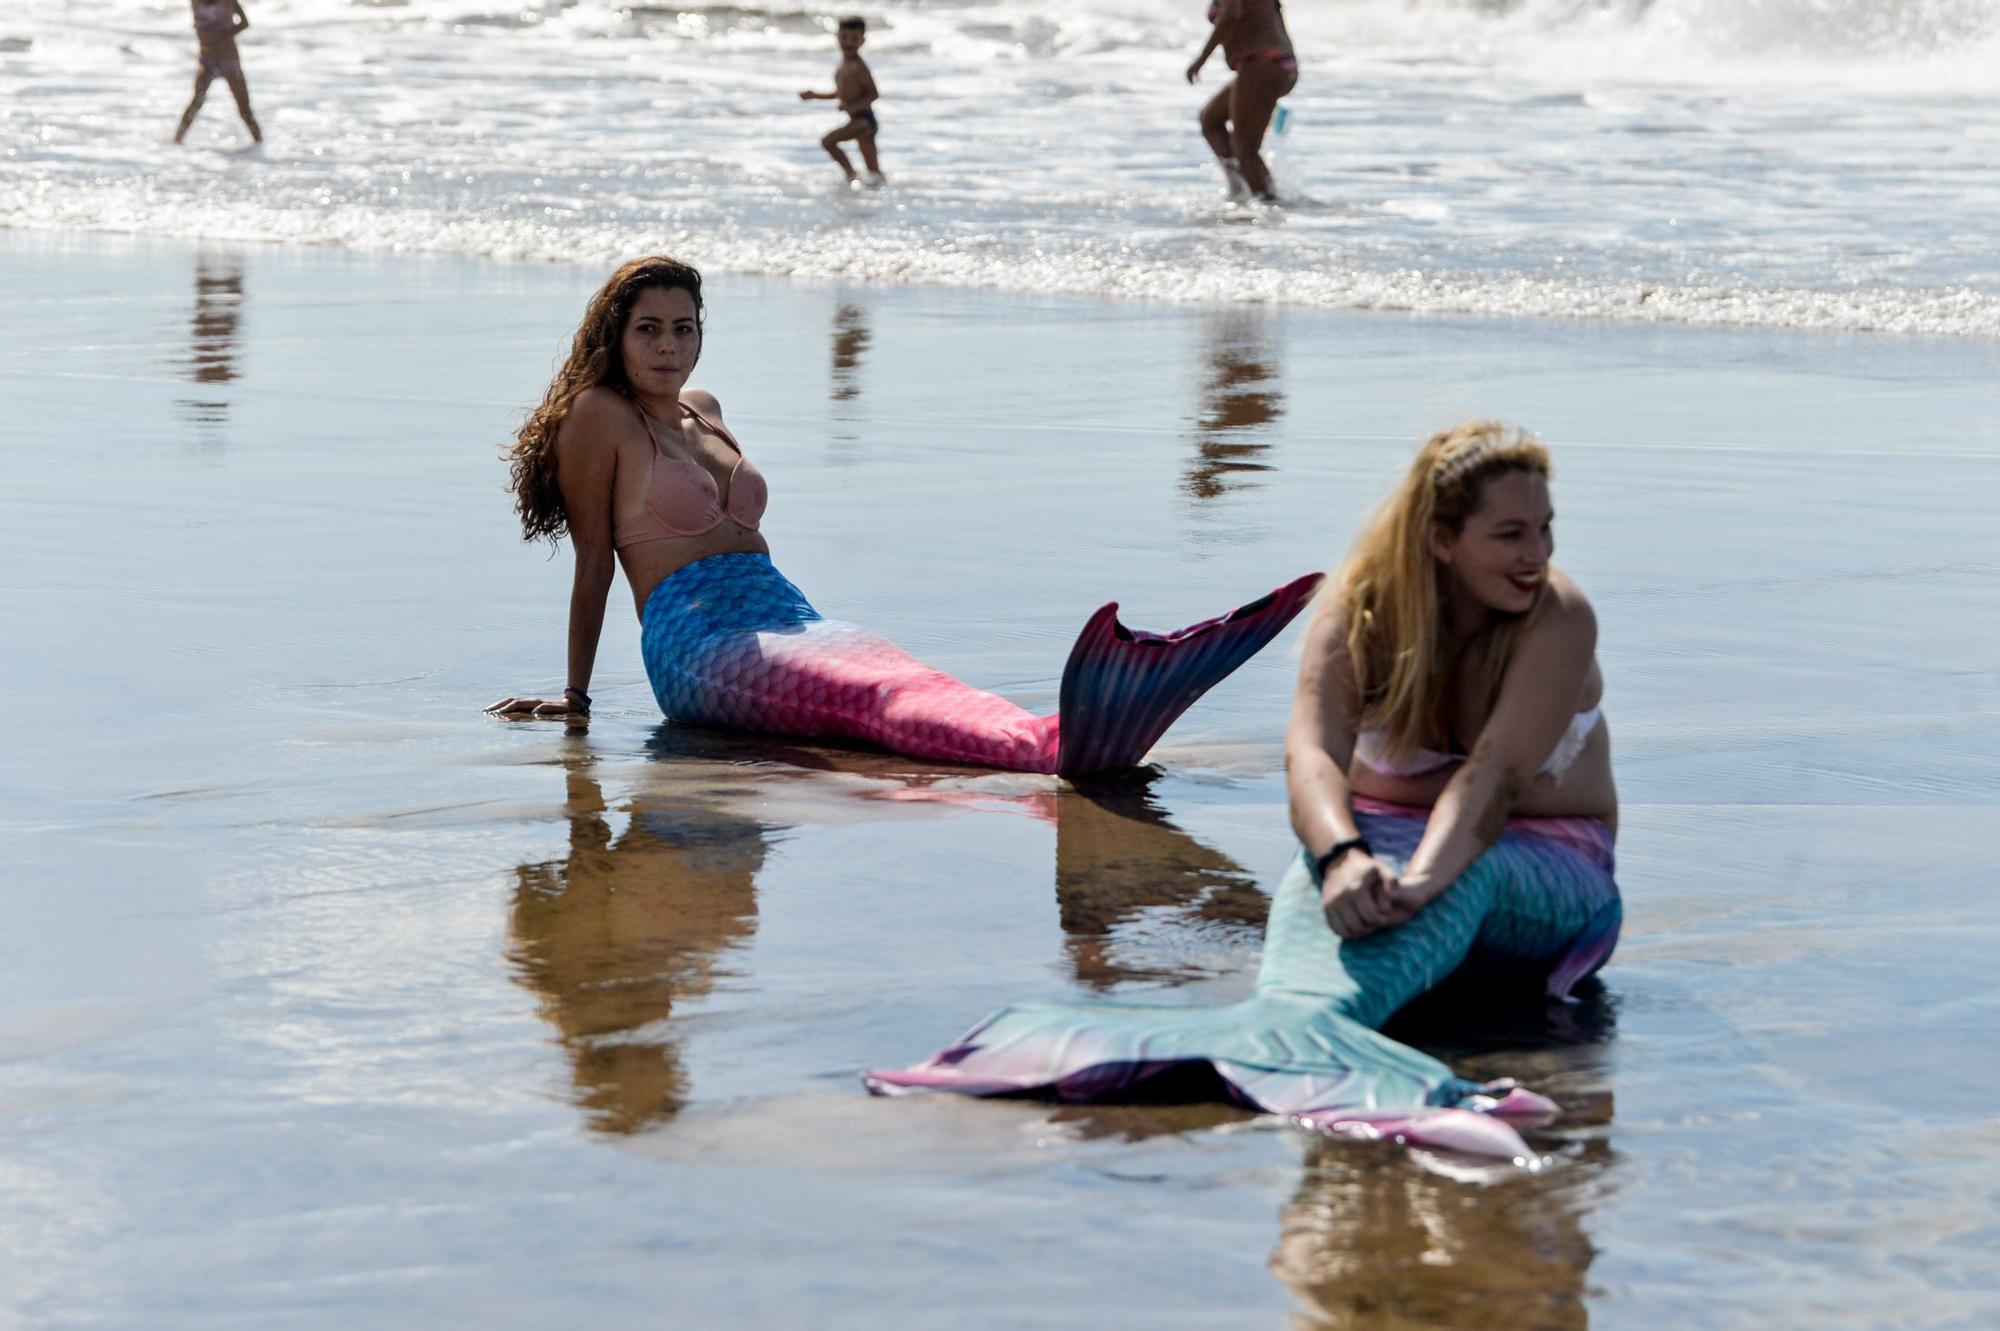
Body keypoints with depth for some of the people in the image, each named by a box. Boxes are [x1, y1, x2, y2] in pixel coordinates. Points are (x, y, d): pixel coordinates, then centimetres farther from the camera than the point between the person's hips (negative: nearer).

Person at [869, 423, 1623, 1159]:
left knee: (1465, 876, -39)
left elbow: (1496, 773, -28)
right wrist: (1342, 858, -48)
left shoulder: (1559, 617, -13)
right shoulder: (1359, 614, -7)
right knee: (1317, 877, -34)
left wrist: (1421, 880, -48)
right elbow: (1312, 753, -25)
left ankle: (1291, 1025, -69)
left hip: (1543, 864, -2)